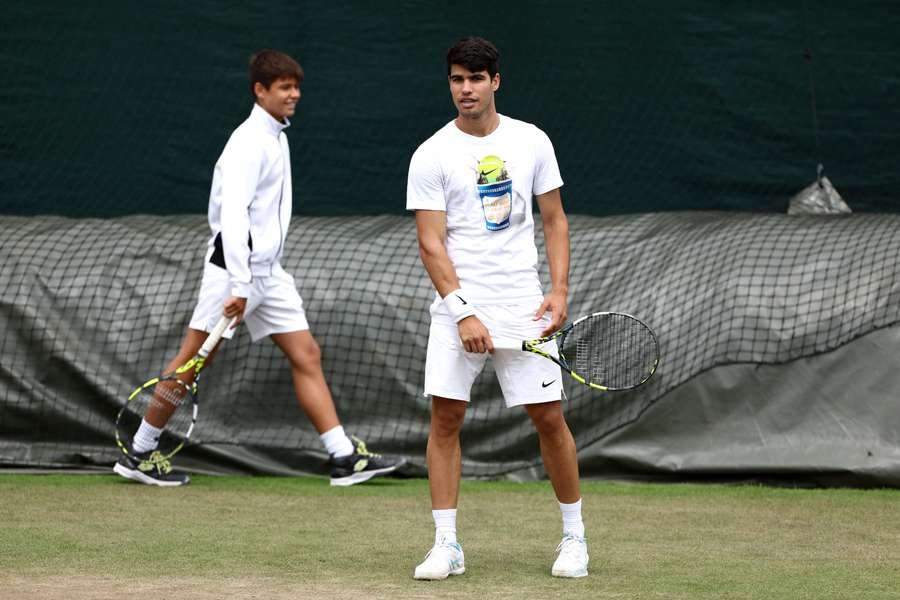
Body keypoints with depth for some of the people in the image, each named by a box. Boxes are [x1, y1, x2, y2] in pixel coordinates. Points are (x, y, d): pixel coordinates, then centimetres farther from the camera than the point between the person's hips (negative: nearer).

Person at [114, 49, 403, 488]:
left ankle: (344, 457, 2)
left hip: (268, 272, 9)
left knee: (306, 356, 4)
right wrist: (240, 285, -29)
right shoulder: (249, 142, -16)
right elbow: (232, 214, -25)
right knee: (193, 360, -3)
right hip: (233, 270, -9)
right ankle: (138, 455, 7)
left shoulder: (275, 137, 14)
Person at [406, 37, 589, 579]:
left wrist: (560, 290, -1)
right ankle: (447, 545, 1)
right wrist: (464, 313, -17)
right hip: (459, 305, -1)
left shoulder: (532, 142, 6)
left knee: (549, 417, -1)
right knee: (446, 417, -6)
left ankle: (575, 535, 14)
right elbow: (431, 244, -7)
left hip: (524, 307, 1)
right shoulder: (432, 156, -2)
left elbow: (555, 220, 12)